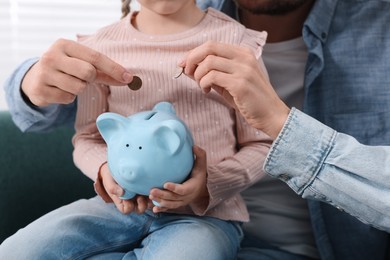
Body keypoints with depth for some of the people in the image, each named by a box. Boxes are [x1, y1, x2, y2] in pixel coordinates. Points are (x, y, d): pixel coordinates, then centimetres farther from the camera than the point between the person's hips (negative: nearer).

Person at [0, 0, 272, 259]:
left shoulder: (237, 42, -2)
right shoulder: (100, 47, 5)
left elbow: (260, 145, 1)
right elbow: (87, 139, 12)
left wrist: (211, 183, -18)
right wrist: (106, 169, -12)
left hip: (205, 213, -3)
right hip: (120, 205, 4)